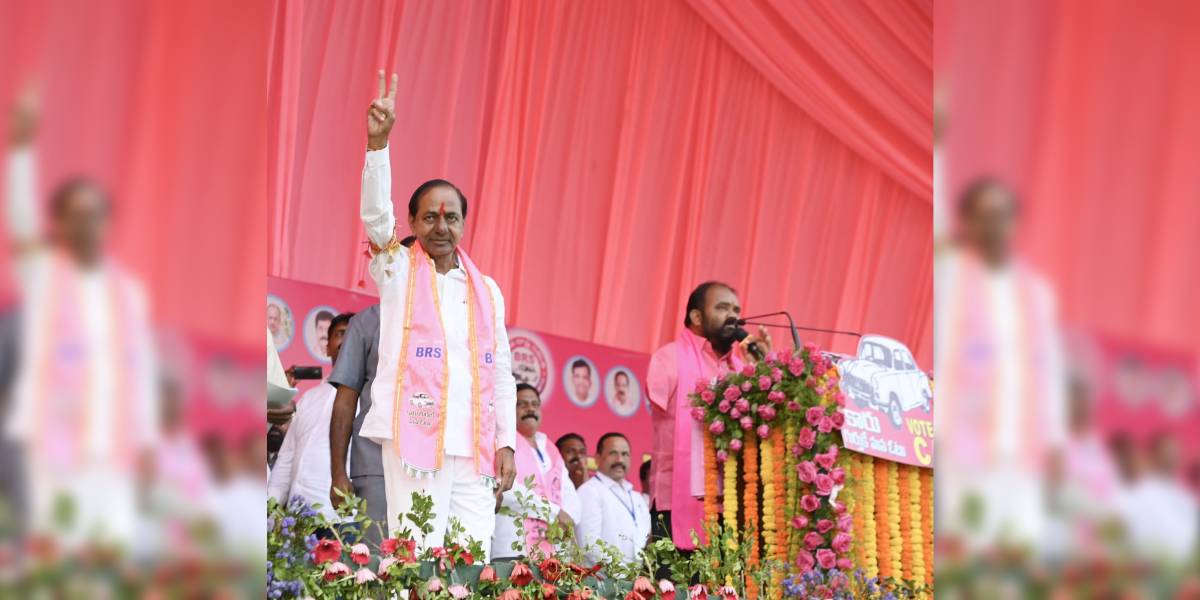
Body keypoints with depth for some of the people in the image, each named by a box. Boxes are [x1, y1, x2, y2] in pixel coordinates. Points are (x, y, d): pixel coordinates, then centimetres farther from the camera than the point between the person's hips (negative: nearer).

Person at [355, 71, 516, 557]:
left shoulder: (487, 290, 16)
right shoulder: (398, 271, 8)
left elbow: (502, 372, 15)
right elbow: (375, 215, -9)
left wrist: (506, 442, 5)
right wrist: (378, 142, -22)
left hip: (475, 449, 3)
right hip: (415, 442, -3)